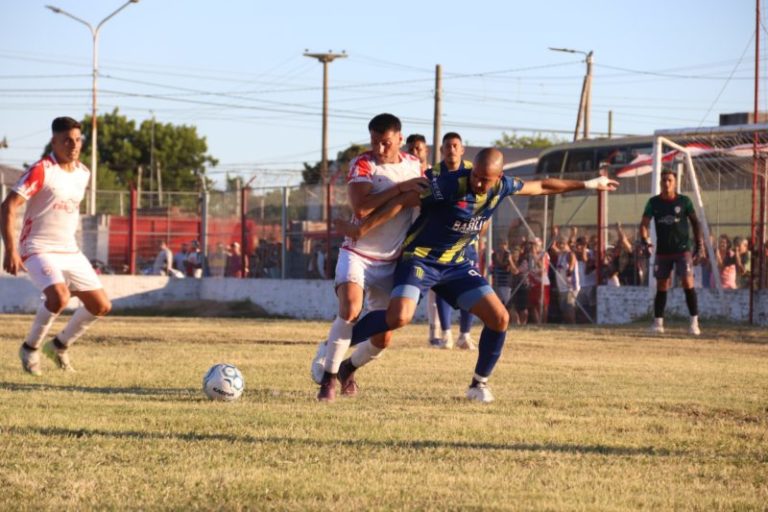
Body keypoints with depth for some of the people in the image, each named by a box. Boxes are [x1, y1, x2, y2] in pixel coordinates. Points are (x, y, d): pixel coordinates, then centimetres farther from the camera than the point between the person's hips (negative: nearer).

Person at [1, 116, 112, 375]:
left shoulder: (83, 173, 8)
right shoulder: (41, 170, -14)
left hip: (70, 251, 7)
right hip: (38, 250, -7)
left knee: (101, 306, 2)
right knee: (59, 297, -31)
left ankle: (60, 345, 23)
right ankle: (30, 348, -7)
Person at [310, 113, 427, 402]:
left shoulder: (414, 165, 5)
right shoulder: (362, 165, -12)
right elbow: (361, 208, -28)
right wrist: (400, 188, -29)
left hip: (392, 261, 5)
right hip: (358, 255, -5)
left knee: (382, 338, 4)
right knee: (350, 309, -31)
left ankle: (347, 368, 34)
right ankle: (328, 374, -14)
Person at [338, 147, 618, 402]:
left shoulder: (501, 187, -5)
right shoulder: (449, 185, -25)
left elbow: (542, 186, 12)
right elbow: (402, 201, -20)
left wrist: (588, 184, 19)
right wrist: (363, 228, -20)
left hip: (456, 263, 6)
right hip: (419, 258, -6)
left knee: (499, 318, -5)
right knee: (398, 318, -28)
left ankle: (479, 384, 13)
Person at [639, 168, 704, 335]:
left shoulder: (684, 201, -1)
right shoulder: (654, 202, 2)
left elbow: (694, 222, 7)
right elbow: (644, 222, -3)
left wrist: (699, 243, 3)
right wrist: (644, 238, -21)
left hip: (682, 249, -2)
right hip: (662, 251, 2)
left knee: (688, 283, -12)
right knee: (661, 287, 7)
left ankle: (694, 322, -11)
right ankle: (657, 322, 14)